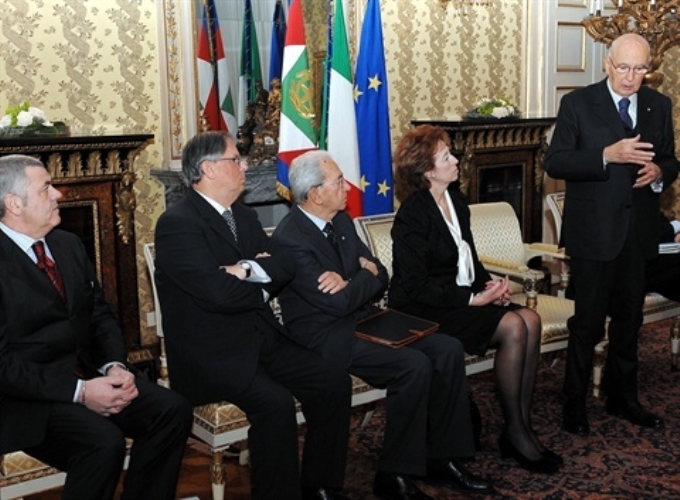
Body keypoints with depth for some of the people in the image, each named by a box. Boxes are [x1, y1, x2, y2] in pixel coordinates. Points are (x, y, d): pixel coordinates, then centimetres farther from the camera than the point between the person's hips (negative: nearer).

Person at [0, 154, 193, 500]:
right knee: (104, 441, -31)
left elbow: (100, 315, 13)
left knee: (173, 410, -12)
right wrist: (78, 391, -22)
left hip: (85, 374, 7)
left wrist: (114, 365, -7)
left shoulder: (69, 244, 11)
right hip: (29, 394, -7)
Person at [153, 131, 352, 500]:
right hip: (211, 352, -8)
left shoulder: (245, 217, 13)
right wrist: (262, 290, -5)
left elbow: (285, 268, 4)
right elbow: (217, 292, -24)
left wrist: (249, 269, -16)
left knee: (334, 382, -7)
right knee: (276, 403, -30)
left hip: (261, 339, 8)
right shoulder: (177, 223, -13)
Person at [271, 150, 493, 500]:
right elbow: (337, 303, -24)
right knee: (415, 366, -26)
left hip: (364, 320, 8)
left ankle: (441, 457, 4)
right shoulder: (290, 239, -18)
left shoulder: (341, 221, 8)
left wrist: (352, 282, -14)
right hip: (327, 338, -8)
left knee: (447, 350, -7)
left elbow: (380, 279, 8)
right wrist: (366, 276, -6)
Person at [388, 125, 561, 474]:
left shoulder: (456, 202, 11)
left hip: (462, 297, 8)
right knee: (512, 327, -24)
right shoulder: (412, 215, -14)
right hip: (424, 311, -8)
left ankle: (522, 426, -10)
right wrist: (473, 299, -21)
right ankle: (515, 432, -9)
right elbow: (416, 285, -19)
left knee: (530, 320, -15)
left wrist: (489, 284, -4)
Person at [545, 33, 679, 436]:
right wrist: (607, 155, -24)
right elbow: (555, 162, -11)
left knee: (629, 320, 15)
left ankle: (622, 396, 31)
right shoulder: (578, 103, -5)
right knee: (588, 322, 1)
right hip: (595, 231, -4)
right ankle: (575, 403, 17)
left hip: (640, 231, 5)